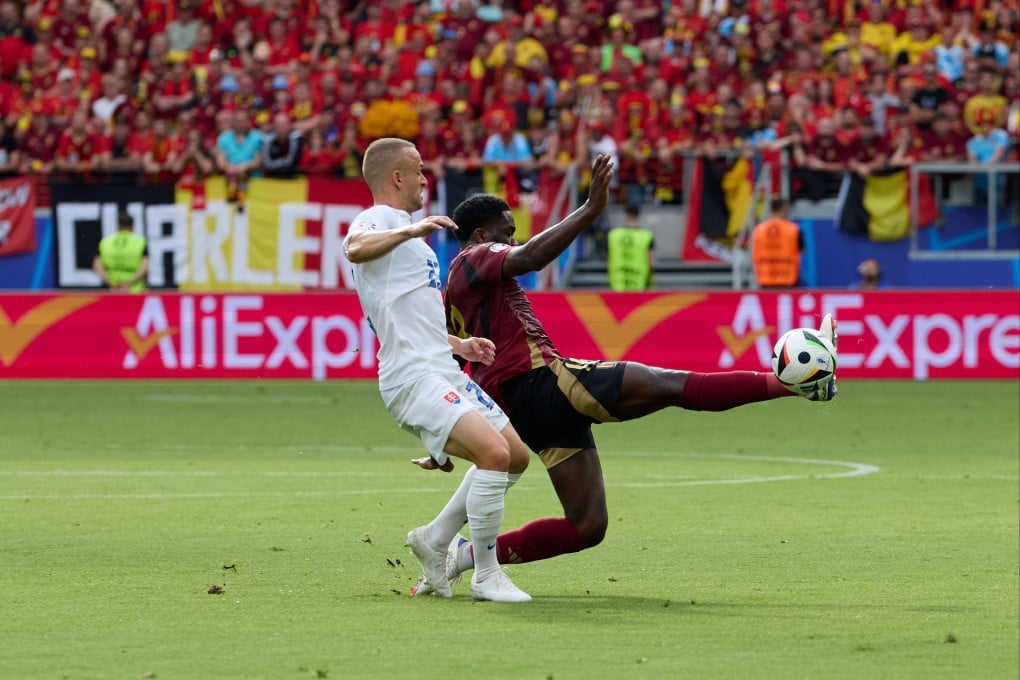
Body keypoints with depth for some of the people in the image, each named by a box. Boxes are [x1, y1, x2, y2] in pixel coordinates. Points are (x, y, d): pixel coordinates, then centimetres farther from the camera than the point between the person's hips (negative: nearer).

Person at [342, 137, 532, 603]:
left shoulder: (405, 229, 24)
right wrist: (410, 230, -44)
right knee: (494, 452, -24)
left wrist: (457, 345, 26)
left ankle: (435, 539, 20)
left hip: (443, 371, 10)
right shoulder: (378, 220, -7)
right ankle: (486, 576, -14)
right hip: (413, 378, -10)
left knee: (515, 457, 12)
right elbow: (355, 249, -34)